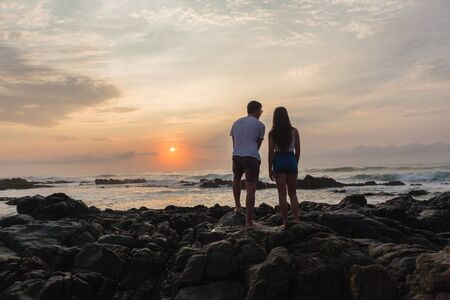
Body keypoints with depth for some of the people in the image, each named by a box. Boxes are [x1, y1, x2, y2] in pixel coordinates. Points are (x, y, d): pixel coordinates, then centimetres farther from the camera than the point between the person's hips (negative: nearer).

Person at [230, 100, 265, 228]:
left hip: (237, 156, 4)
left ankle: (237, 206, 31)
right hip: (252, 157, -4)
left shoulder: (236, 123, 18)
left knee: (236, 179, 32)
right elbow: (258, 145, 10)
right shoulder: (260, 125, 6)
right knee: (250, 189, -3)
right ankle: (249, 221, -3)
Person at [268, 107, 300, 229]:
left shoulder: (272, 133, -7)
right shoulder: (294, 131, 0)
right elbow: (297, 150, 3)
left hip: (279, 160, -2)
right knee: (293, 193, 14)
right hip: (291, 160, 2)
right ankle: (296, 220, 9)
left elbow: (271, 152, -6)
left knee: (282, 194, 4)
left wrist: (270, 169, 1)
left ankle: (285, 222, 4)